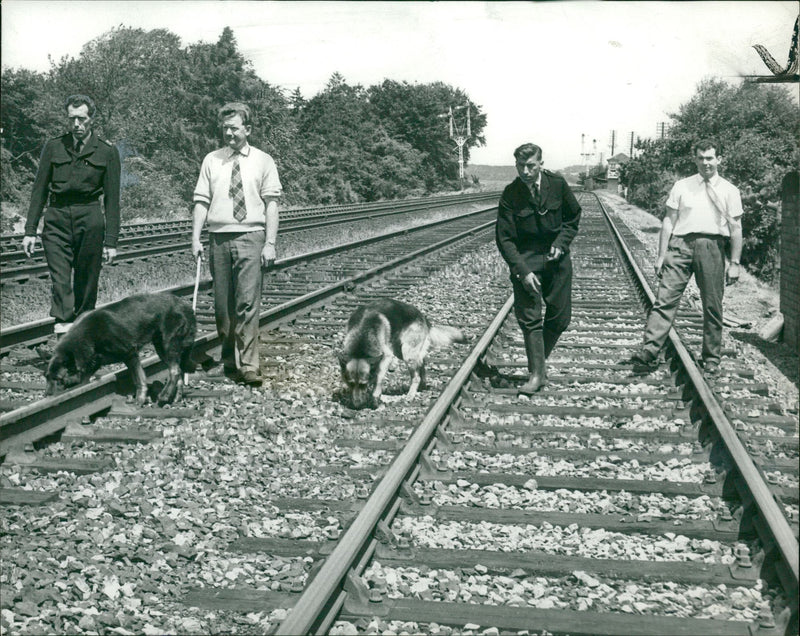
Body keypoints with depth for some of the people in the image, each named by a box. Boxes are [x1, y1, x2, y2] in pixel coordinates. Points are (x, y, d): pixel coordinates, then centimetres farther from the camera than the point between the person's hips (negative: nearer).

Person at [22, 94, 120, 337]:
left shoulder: (107, 151, 4)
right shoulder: (54, 147, 8)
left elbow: (111, 198, 4)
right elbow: (39, 190, 11)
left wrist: (111, 241, 0)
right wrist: (30, 230, 6)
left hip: (90, 220, -1)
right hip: (57, 219, 1)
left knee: (86, 283, 4)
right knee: (60, 280, -12)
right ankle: (63, 331, -21)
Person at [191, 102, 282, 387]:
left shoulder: (262, 161, 6)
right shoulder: (211, 160, 11)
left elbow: (271, 204, 2)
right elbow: (201, 201, 9)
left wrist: (270, 243, -6)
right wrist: (196, 238, -1)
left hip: (250, 236, -3)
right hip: (219, 236, 3)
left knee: (248, 302, -10)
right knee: (222, 304, 6)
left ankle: (249, 365, -9)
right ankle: (229, 360, 18)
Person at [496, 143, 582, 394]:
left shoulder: (557, 184, -6)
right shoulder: (510, 194, -11)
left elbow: (573, 217, 10)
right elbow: (504, 239, -11)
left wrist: (561, 243, -7)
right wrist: (522, 271, -19)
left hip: (556, 258, 2)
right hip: (526, 260, -2)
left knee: (560, 317, 5)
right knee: (529, 319, -4)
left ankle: (539, 361, 26)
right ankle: (536, 373, 4)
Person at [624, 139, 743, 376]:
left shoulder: (729, 191, 8)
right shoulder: (681, 187, 12)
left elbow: (735, 228, 7)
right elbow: (669, 221, 11)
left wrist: (734, 263, 2)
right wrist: (661, 255, 6)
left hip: (712, 247, 0)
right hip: (681, 244, 1)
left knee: (712, 307, 5)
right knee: (665, 299, -9)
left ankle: (711, 359, 15)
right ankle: (648, 353, -15)